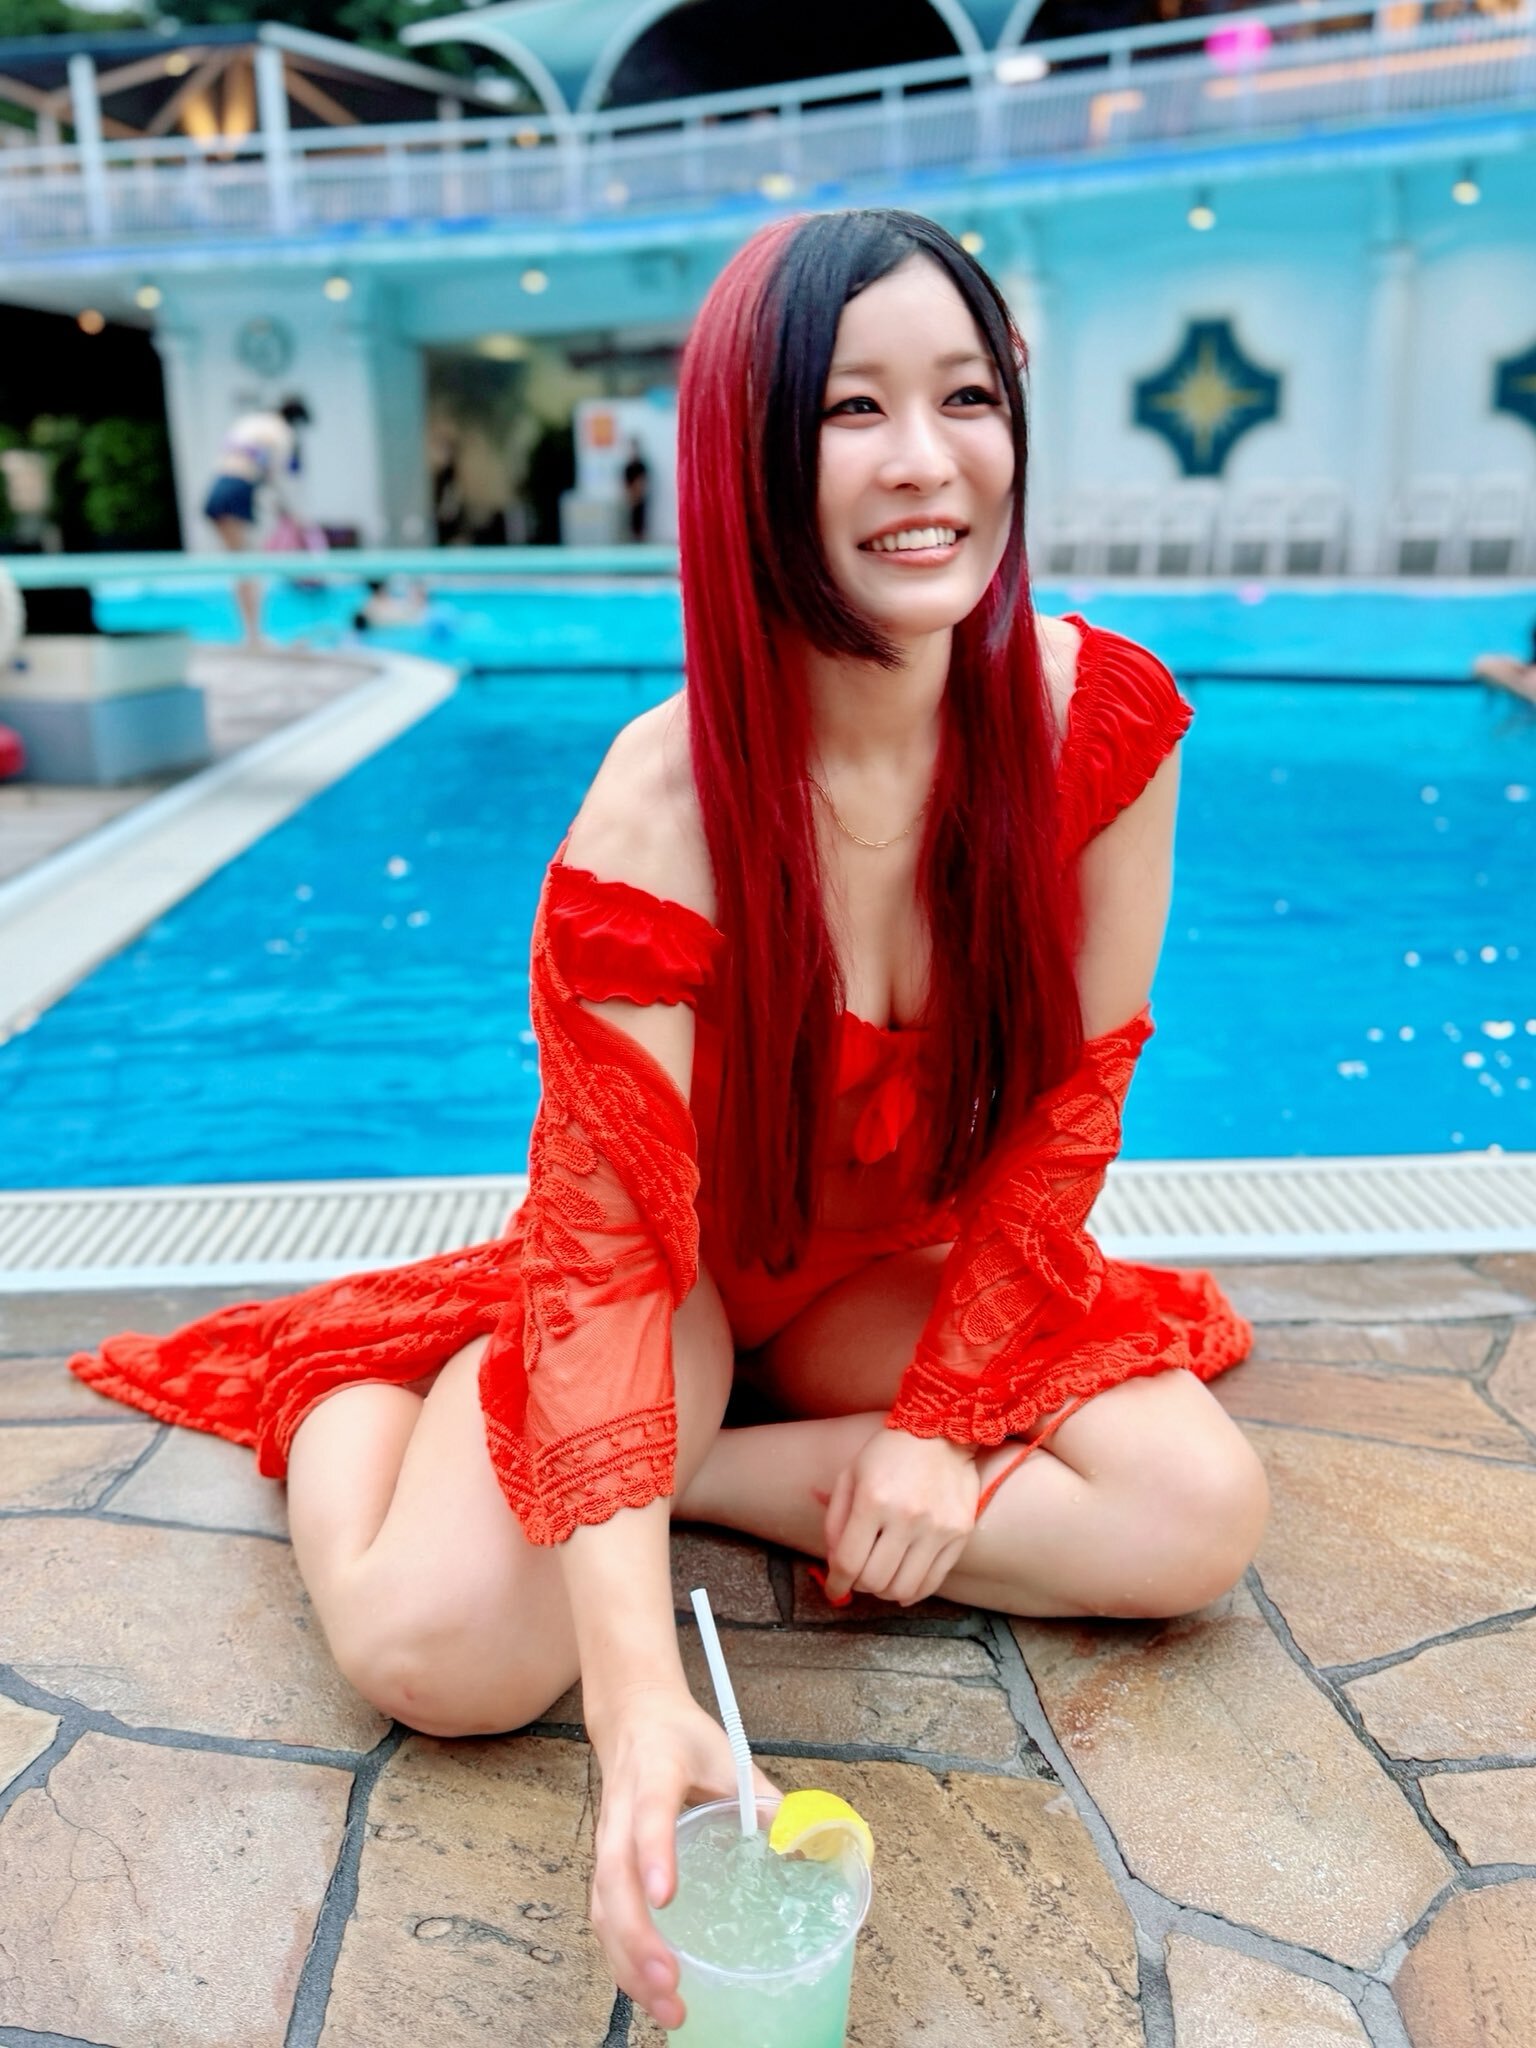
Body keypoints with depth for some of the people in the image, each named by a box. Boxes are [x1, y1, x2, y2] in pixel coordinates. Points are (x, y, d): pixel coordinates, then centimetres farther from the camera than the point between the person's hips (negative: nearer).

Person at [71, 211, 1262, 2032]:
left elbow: (1068, 1103, -10)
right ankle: (349, 1390, 14)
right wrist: (641, 1697, -37)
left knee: (1198, 1513, -17)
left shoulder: (1101, 718, -18)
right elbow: (608, 1248, -29)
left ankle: (701, 1471, -4)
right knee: (440, 1647, -22)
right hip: (677, 1261, -3)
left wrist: (943, 1420, -12)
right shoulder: (660, 817, -28)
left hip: (904, 1266, 4)